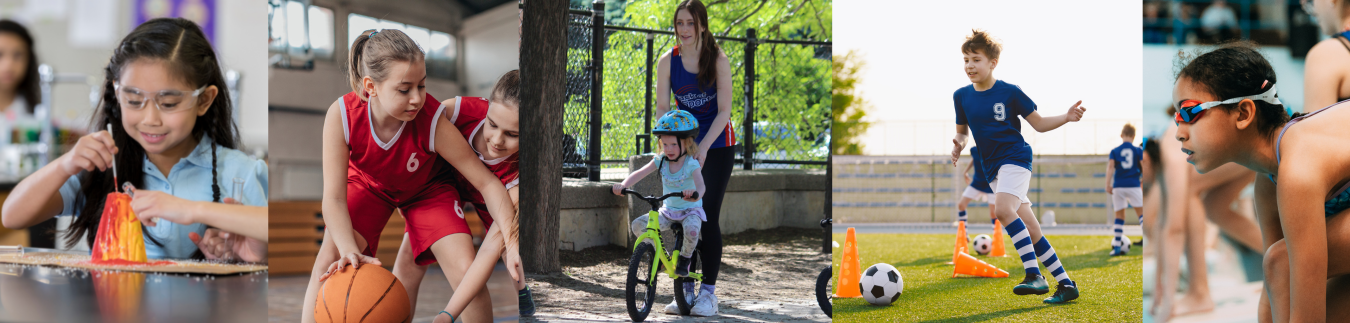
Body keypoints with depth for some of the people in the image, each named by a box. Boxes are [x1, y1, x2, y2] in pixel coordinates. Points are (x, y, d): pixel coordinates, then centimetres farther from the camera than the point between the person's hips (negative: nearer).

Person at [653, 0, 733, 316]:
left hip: (716, 145, -3)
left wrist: (704, 147, -23)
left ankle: (709, 291, 1)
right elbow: (662, 108, -5)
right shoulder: (667, 61, -5)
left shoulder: (718, 59, -12)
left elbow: (724, 111, -13)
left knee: (707, 216, -7)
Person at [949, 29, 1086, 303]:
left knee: (1003, 208, -32)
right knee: (1031, 231, 3)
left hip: (1016, 158, -5)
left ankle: (1034, 275, -31)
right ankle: (1066, 284, 11)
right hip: (992, 168, 5)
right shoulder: (961, 96, 5)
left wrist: (1067, 117, -14)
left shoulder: (1009, 92, -7)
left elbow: (1039, 124, 1)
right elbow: (962, 131, 19)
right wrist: (958, 144, -3)